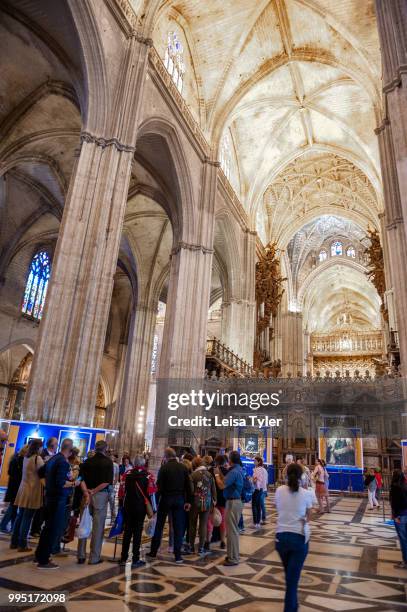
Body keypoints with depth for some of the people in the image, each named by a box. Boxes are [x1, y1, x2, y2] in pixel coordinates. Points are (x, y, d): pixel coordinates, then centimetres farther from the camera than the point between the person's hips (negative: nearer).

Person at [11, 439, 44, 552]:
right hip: (32, 490, -8)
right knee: (27, 518, -1)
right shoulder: (37, 458, -14)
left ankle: (14, 542, 21)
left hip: (24, 489, 8)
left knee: (20, 516, 14)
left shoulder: (26, 457, 10)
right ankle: (22, 545, 5)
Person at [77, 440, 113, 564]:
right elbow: (107, 481, -15)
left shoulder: (87, 462, 8)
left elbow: (81, 479, -2)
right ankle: (94, 557, 10)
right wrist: (94, 491, -10)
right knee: (98, 526, 4)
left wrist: (87, 493, -10)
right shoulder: (108, 462, -5)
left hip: (87, 494, 4)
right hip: (101, 495, -4)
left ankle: (81, 555, 20)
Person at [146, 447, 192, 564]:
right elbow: (188, 485, 1)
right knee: (178, 528, 8)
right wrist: (188, 501, 5)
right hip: (180, 500, 2)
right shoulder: (183, 467, 0)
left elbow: (159, 485, -10)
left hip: (166, 499, -2)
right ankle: (178, 555, 9)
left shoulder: (164, 467, -9)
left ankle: (153, 552, 21)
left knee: (159, 526, 13)